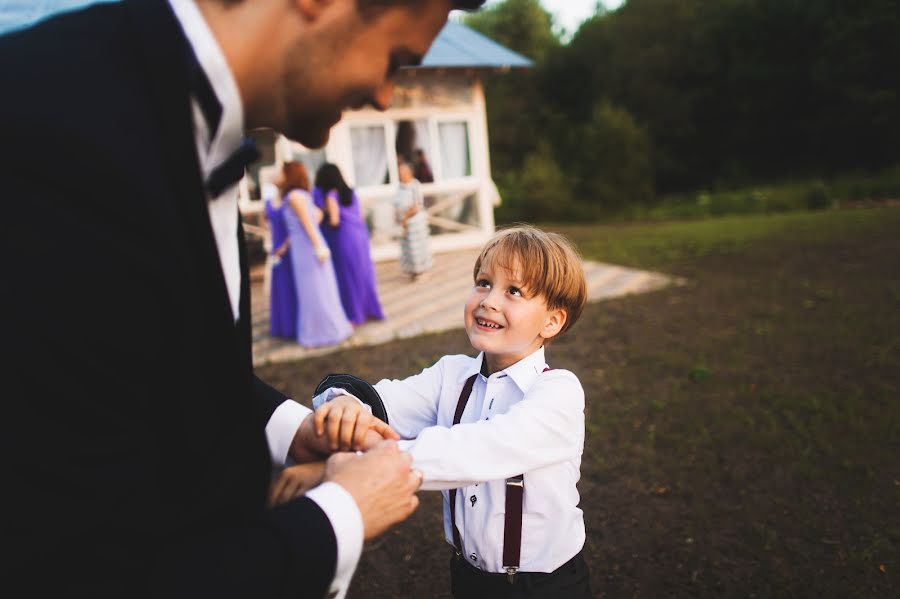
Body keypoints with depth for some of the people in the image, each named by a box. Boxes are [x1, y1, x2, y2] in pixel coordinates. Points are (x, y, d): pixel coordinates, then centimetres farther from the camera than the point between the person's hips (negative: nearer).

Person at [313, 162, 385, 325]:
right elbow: (360, 217, 11)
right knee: (362, 275, 15)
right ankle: (371, 310, 23)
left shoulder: (330, 196, -12)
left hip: (344, 240, -7)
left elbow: (334, 221, -19)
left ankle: (353, 315, 12)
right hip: (359, 236, 7)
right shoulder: (350, 192, 9)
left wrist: (323, 221, 1)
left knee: (347, 278, 4)